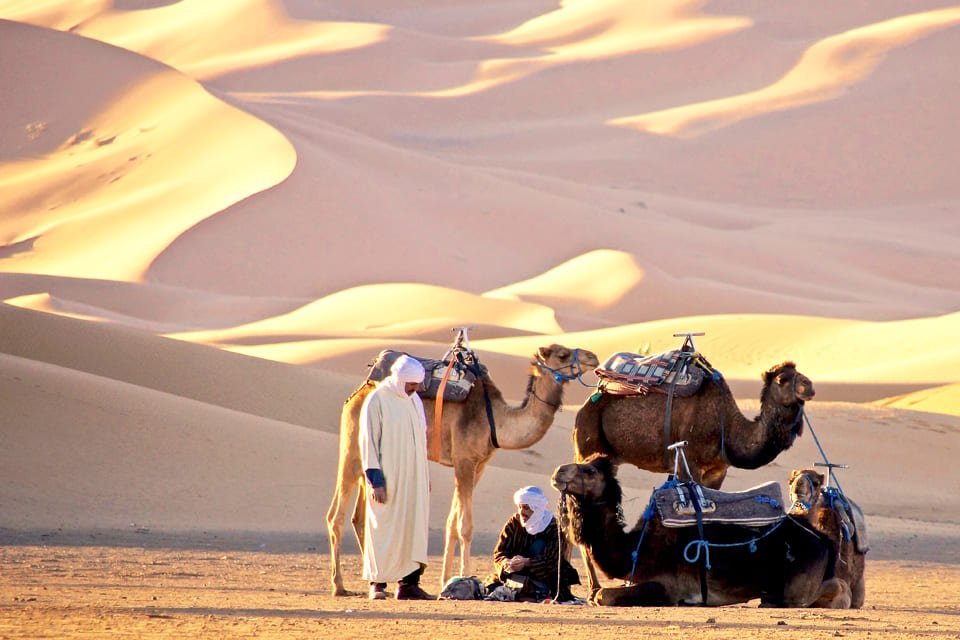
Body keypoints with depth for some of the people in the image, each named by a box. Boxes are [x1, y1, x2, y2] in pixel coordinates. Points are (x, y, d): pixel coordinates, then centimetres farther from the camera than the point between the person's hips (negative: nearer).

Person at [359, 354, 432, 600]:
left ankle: (409, 583, 4)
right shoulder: (376, 401, -9)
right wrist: (375, 480, -16)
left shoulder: (414, 400, 12)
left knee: (414, 527, 2)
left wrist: (425, 476, 17)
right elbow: (368, 441, -11)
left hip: (413, 479, 7)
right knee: (384, 527, -4)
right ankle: (378, 583, 2)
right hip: (388, 477, -7)